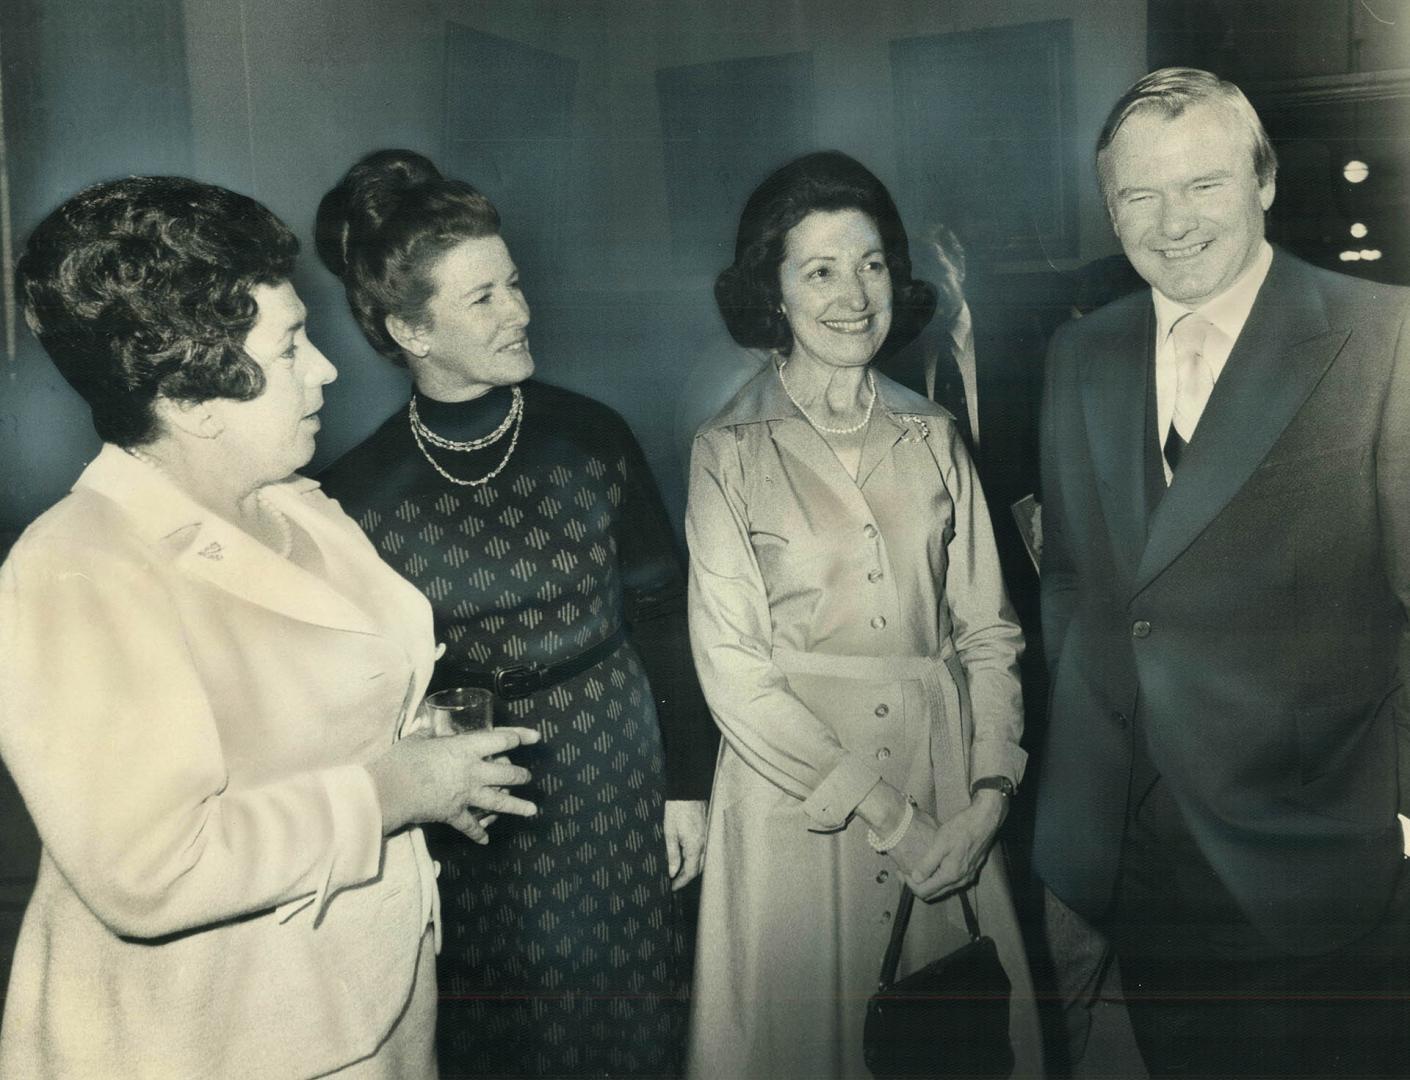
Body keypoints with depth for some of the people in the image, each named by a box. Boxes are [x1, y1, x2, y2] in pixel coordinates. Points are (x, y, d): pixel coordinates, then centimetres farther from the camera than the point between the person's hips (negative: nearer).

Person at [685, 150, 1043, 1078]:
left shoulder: (933, 438, 5)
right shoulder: (729, 453, -5)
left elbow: (988, 632, 3)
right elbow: (733, 669, -10)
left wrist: (987, 795, -10)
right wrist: (885, 814, -13)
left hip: (946, 800, 3)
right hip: (794, 794, -3)